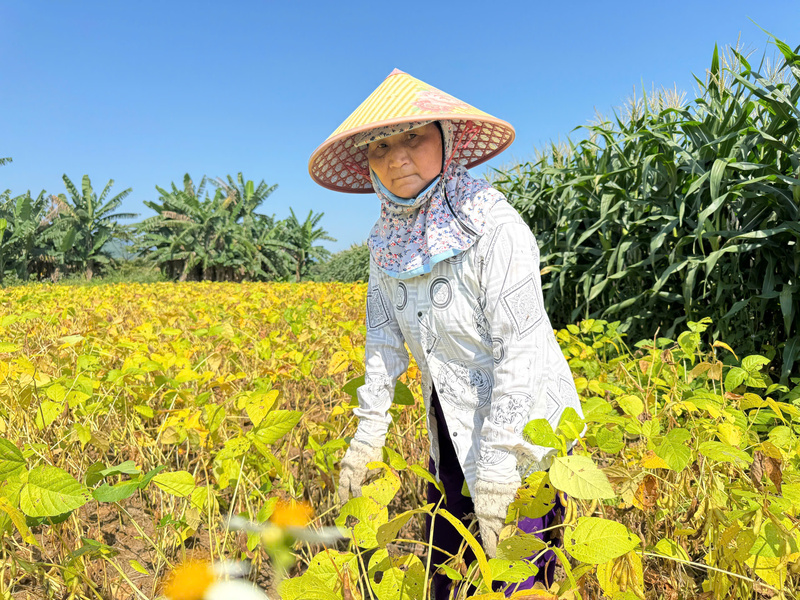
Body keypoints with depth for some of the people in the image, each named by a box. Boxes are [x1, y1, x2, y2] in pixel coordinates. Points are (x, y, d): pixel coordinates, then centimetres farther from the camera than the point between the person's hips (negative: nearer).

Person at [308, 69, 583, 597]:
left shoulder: (494, 227, -24)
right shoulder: (388, 240, -2)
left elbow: (520, 350, -25)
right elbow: (384, 339, 4)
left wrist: (495, 472, -24)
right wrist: (368, 434, 1)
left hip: (521, 430, -6)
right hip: (452, 429, 6)